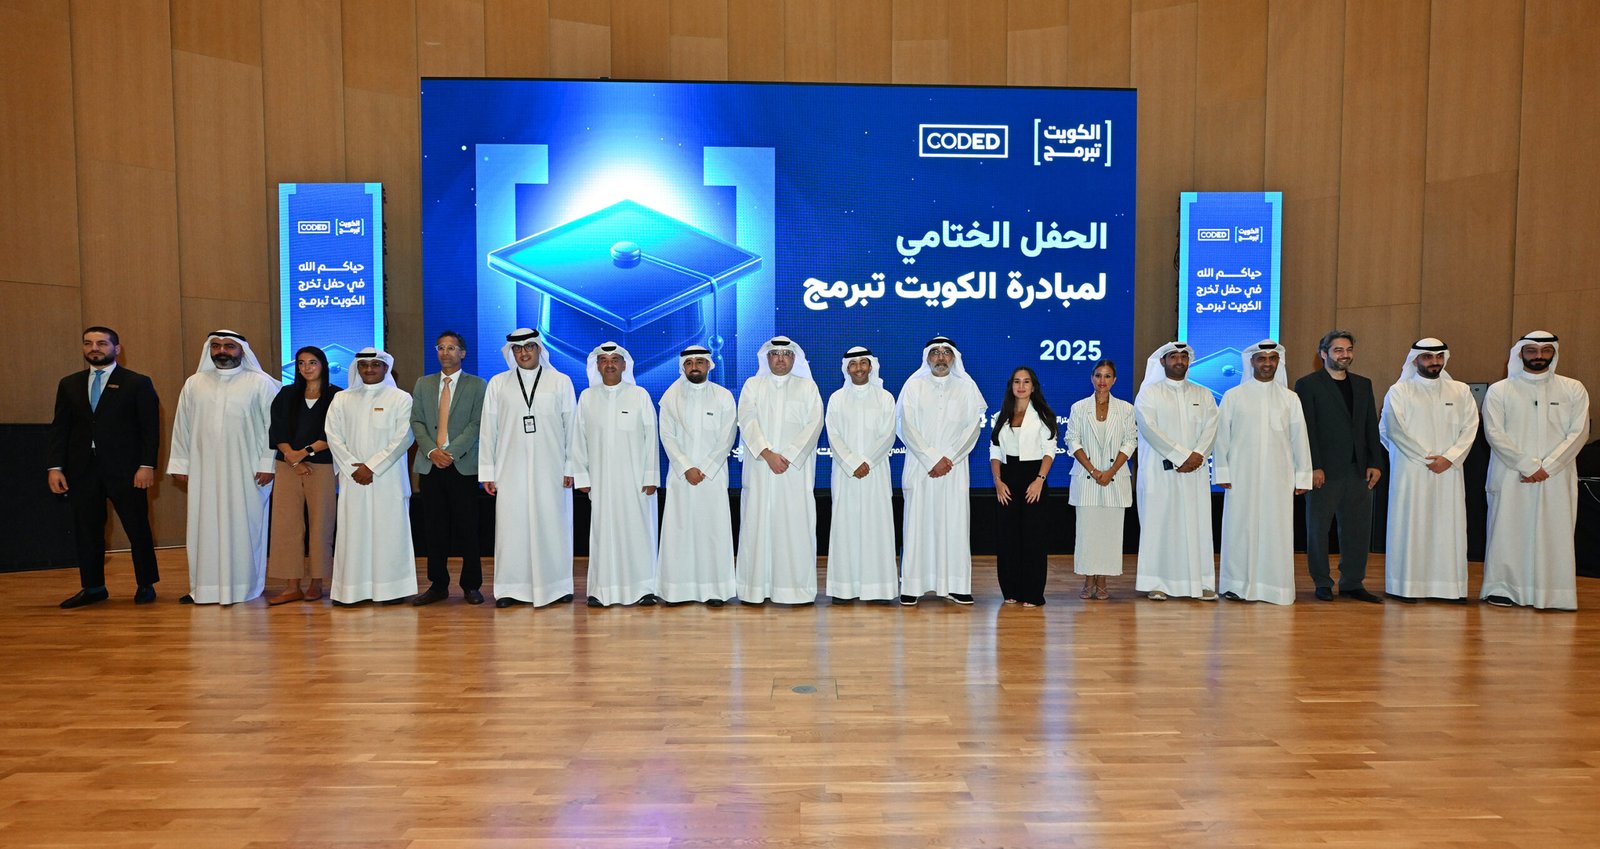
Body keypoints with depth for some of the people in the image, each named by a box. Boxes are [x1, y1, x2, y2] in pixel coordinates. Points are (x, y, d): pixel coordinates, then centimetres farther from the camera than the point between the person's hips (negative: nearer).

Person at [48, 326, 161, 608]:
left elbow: (150, 428, -3)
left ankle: (146, 585, 11)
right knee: (86, 529, 8)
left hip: (125, 469, -4)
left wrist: (147, 465, -11)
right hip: (82, 469, 4)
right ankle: (93, 587, 18)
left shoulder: (138, 383, 1)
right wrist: (55, 466, 1)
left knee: (138, 529, 1)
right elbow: (59, 428, 11)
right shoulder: (69, 384, 13)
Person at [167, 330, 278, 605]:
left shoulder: (260, 383, -1)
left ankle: (243, 586, 10)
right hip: (204, 471, 3)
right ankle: (204, 587, 12)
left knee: (243, 527, 1)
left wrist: (268, 464, -8)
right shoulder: (194, 383, 9)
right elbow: (182, 426, 12)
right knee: (205, 527, 5)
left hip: (246, 471, -3)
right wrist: (179, 464, 8)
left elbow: (273, 425, -3)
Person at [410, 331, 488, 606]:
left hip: (463, 466, -3)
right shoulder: (423, 384, 15)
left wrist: (451, 452, -14)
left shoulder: (477, 385, 5)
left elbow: (476, 423, -4)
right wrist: (432, 451, -8)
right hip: (430, 465, 3)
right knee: (435, 529, 6)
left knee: (467, 528, -1)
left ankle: (471, 586, 8)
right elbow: (416, 421, 8)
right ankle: (438, 585, 14)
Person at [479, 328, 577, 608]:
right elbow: (488, 430, 8)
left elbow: (571, 427, 4)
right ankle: (511, 588, 8)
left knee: (552, 525, 1)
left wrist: (571, 467, -2)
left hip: (550, 470, -1)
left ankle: (556, 586, 10)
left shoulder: (561, 382, 6)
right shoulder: (498, 383, 9)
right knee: (511, 526, 0)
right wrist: (487, 471, 4)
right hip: (511, 470, 1)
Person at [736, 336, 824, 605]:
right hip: (759, 468, 1)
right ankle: (758, 587, 4)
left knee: (796, 524, -4)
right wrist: (768, 454, -14)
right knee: (758, 524, -1)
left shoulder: (808, 387, 11)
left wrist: (789, 456, -11)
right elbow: (747, 421, -1)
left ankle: (796, 588, 2)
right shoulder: (753, 385, 11)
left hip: (796, 469, 0)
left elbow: (814, 424, 0)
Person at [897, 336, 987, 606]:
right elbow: (905, 426, -3)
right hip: (920, 467, -1)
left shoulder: (966, 387, 8)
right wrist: (932, 459, -10)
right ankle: (913, 586, 2)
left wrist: (949, 458, -9)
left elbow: (973, 427, 2)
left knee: (955, 524, 0)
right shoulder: (913, 385, 4)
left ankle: (956, 586, 6)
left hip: (954, 468, 1)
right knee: (918, 523, -2)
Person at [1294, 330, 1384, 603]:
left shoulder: (1363, 384, 15)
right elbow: (1307, 429, -8)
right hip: (1325, 470, -5)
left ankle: (1352, 583, 15)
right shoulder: (1308, 384, -2)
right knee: (1318, 527, 3)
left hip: (1358, 469, 5)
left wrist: (1374, 463, 4)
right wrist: (1314, 467, -14)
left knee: (1358, 528, 6)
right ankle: (1323, 583, 13)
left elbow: (1371, 426, 13)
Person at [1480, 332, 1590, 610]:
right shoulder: (1499, 391, 3)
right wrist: (1529, 465, -13)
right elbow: (1495, 433, -5)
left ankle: (1551, 592, 8)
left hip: (1556, 479, 2)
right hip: (1511, 476, -1)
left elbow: (1578, 432, 0)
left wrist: (1546, 467, -12)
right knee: (1508, 531, 0)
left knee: (1554, 533, 1)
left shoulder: (1573, 389, 8)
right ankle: (1502, 587, 7)